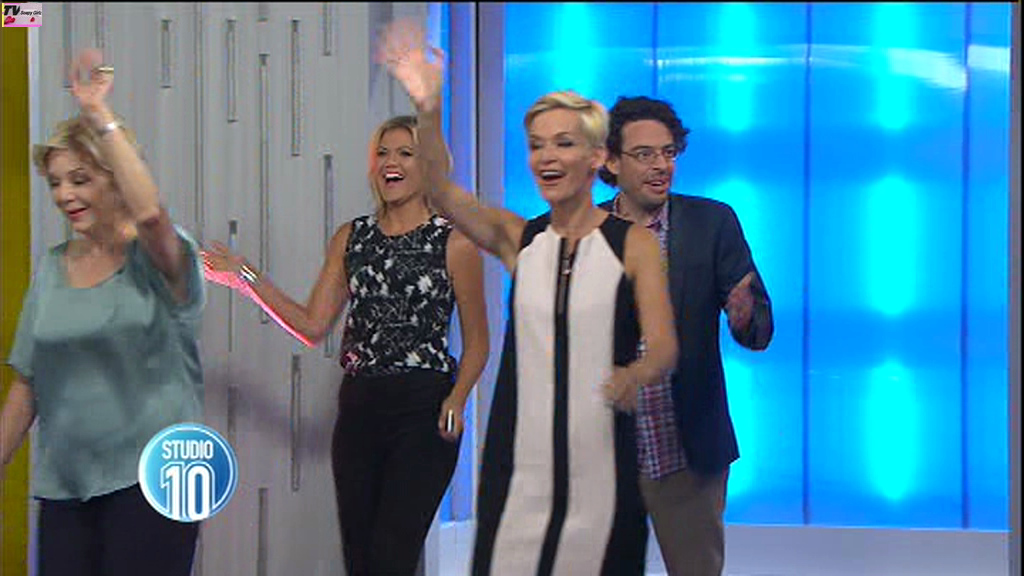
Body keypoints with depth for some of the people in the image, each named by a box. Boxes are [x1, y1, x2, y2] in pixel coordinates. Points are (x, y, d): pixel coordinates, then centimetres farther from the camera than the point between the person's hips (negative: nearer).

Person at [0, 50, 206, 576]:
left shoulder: (156, 260, -4)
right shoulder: (51, 268, 11)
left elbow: (150, 211, -29)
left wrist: (99, 115, -27)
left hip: (150, 475, -5)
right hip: (63, 486, 5)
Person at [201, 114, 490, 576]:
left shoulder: (455, 242, -1)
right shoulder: (351, 239, 12)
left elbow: (476, 340, 2)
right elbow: (312, 327, 9)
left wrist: (456, 399, -14)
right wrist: (246, 278, 3)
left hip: (423, 408, -5)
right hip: (359, 406, 5)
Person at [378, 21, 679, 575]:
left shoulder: (633, 243, 0)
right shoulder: (518, 239, 7)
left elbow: (663, 346, -8)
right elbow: (444, 194, -9)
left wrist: (635, 375, -32)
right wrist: (428, 113, -26)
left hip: (601, 458, -2)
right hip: (520, 460, 2)